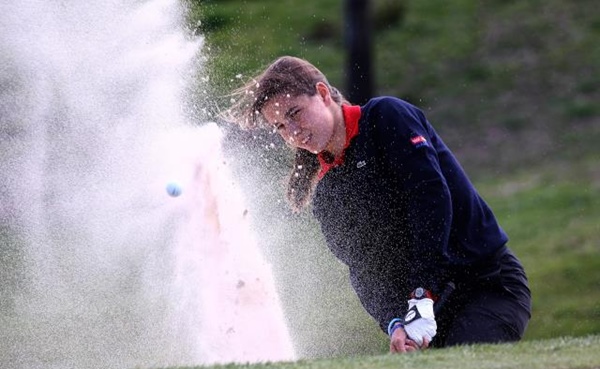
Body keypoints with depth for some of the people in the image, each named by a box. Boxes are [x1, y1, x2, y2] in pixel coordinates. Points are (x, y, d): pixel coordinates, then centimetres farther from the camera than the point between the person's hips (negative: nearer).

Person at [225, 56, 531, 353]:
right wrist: (395, 324, -19)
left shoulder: (387, 117, -5)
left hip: (491, 286, -6)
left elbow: (431, 198, -17)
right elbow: (364, 270, 3)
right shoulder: (325, 197, 12)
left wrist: (422, 298, -24)